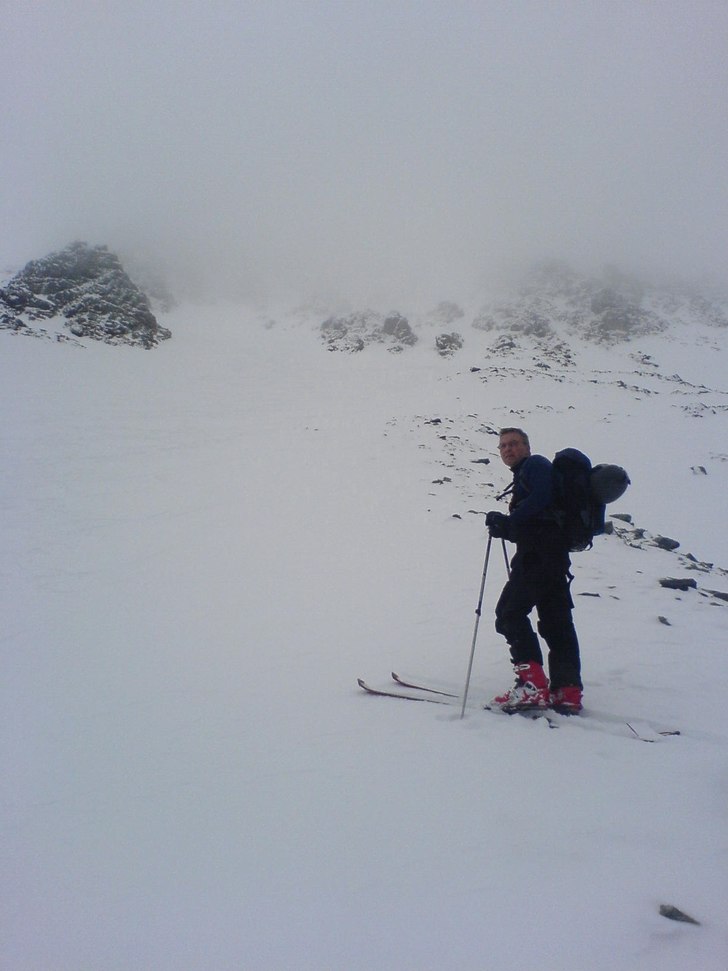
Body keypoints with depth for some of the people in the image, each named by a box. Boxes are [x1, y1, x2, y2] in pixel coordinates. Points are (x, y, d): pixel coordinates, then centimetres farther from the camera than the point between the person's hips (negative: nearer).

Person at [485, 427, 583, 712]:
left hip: (538, 554, -10)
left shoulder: (535, 464, 1)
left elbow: (541, 498, -19)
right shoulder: (524, 475, 29)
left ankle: (533, 685, -15)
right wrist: (505, 528, 9)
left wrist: (508, 521, -14)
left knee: (510, 612, -10)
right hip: (551, 553, 10)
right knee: (556, 619, 6)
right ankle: (568, 691, 7)